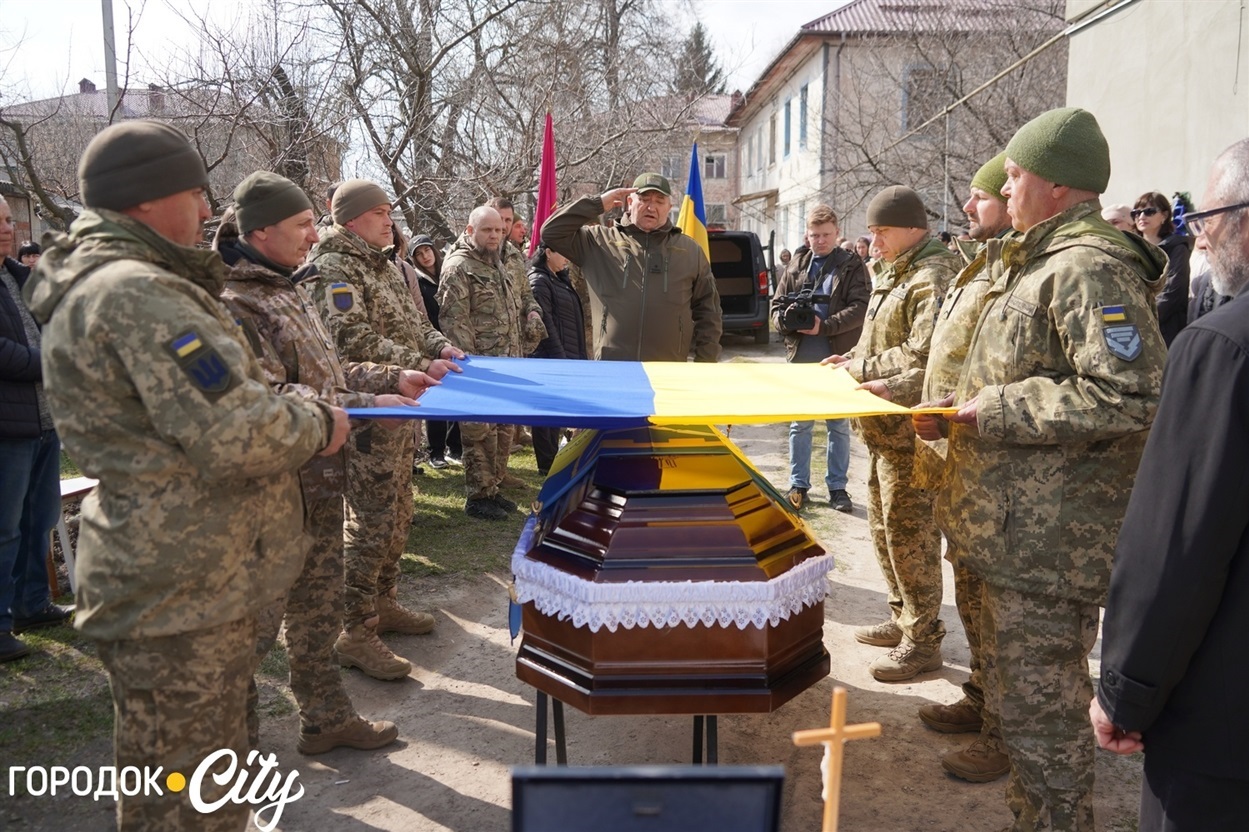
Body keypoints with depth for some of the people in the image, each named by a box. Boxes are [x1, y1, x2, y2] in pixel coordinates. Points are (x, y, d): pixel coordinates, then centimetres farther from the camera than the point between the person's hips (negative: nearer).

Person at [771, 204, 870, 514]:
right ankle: (798, 485, 18)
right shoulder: (797, 266, 11)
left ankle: (837, 486, 17)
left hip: (838, 357, -2)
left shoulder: (852, 266, 1)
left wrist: (824, 326, -20)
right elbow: (777, 304, 11)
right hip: (801, 357, 3)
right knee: (800, 424, 8)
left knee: (839, 425, 7)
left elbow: (860, 307, -10)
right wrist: (786, 320, -12)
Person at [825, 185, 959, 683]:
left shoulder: (934, 277, -16)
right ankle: (902, 618, 32)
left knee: (909, 531, -3)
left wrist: (863, 368, -15)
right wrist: (856, 360, 8)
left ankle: (923, 640, 9)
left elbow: (923, 356, -26)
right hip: (884, 427, 10)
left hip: (911, 430, -10)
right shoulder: (895, 273, 16)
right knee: (884, 525, 18)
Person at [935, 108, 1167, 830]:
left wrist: (998, 410, -22)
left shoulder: (1089, 269, -19)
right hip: (1024, 527, 11)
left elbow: (1130, 393, -28)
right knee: (1017, 680, 25)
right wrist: (967, 408, 14)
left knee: (1041, 704, 0)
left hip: (1053, 539, -11)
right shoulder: (1046, 261, 16)